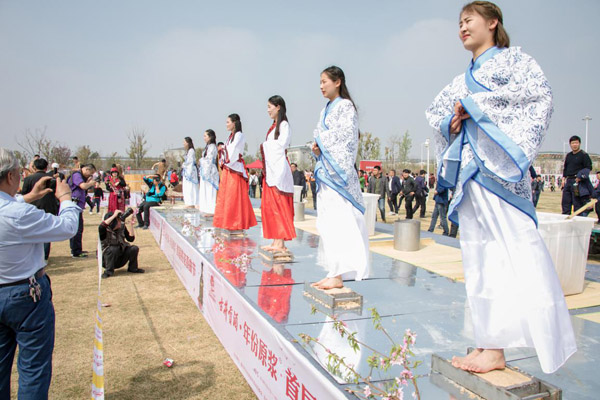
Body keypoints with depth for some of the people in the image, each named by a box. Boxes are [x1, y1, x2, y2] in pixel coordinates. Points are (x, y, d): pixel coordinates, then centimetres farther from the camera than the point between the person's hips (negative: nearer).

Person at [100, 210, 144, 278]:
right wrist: (114, 215, -43)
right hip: (107, 256, -5)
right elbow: (100, 227, -46)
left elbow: (131, 239, -4)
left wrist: (132, 225, -14)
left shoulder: (122, 226, -4)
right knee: (113, 249, -35)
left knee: (134, 248, -17)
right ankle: (109, 271, -17)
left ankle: (132, 268, 6)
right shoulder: (105, 229, -20)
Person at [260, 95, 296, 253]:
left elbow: (281, 145, -15)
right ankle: (276, 241, 12)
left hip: (279, 168, -9)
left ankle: (281, 243, -6)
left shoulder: (284, 125, -6)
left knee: (279, 205, -9)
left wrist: (265, 145, -1)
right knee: (269, 205, 7)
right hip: (270, 170, 9)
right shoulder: (273, 126, 19)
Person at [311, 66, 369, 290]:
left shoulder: (345, 105, -3)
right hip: (325, 171, 9)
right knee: (327, 222, 7)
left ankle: (338, 275, -10)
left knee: (337, 221, -12)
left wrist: (322, 143, -5)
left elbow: (346, 138, -14)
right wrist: (317, 148, 2)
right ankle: (334, 272, 12)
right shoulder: (326, 110, 21)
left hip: (338, 171, -9)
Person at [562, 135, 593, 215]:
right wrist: (564, 178, 12)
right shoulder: (568, 155, 15)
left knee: (577, 203, -6)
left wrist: (580, 177, -19)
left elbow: (588, 168, -8)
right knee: (565, 202, 8)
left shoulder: (584, 155, -4)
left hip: (577, 181, -7)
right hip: (568, 181, 7)